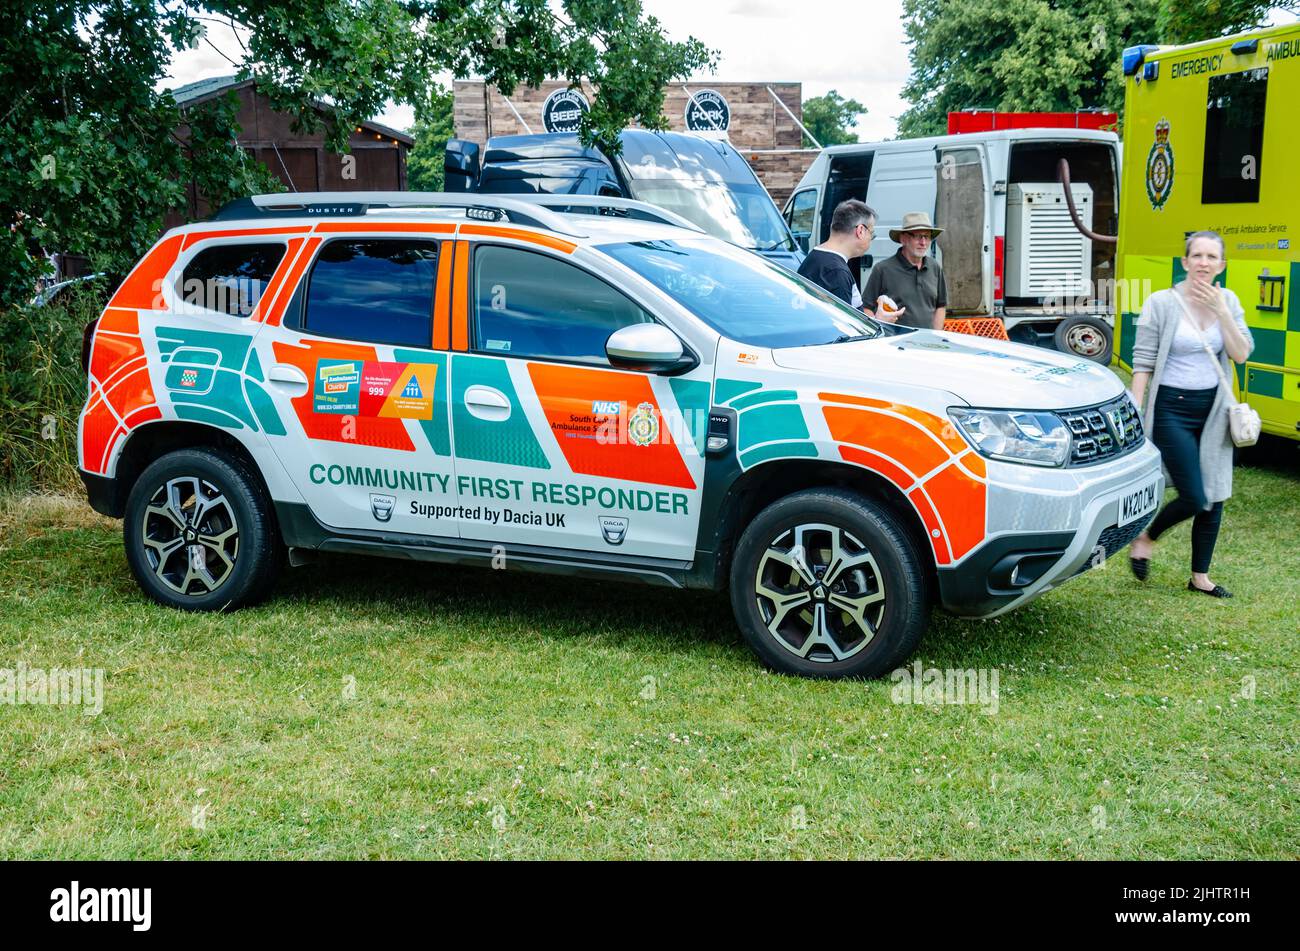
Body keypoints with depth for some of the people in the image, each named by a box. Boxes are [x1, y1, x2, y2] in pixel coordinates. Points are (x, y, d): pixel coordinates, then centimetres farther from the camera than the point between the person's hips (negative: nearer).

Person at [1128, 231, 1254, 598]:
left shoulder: (1227, 301, 5)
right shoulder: (1161, 302, -8)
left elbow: (1241, 354, -4)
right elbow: (1143, 362, -9)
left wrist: (1220, 311, -13)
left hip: (1212, 410, 5)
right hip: (1172, 409, -5)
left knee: (1214, 497, 8)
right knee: (1194, 498, -10)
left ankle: (1200, 576, 22)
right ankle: (1145, 538, 18)